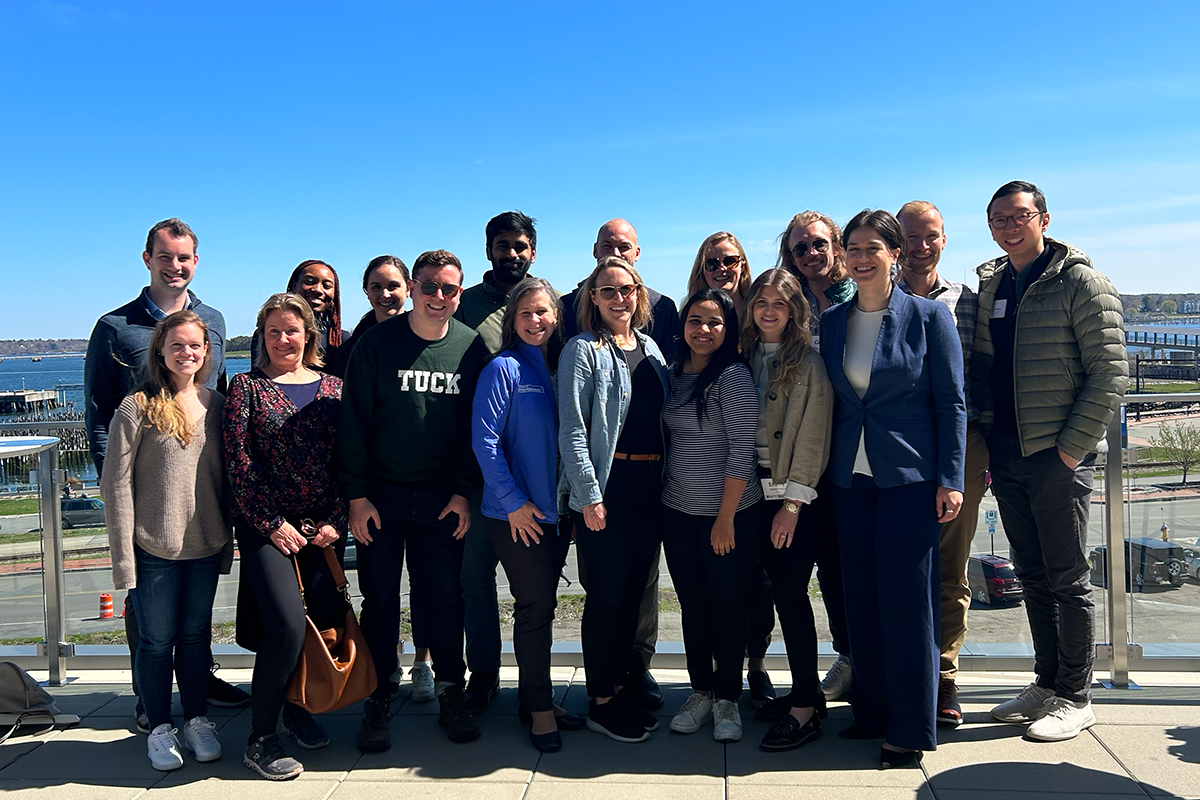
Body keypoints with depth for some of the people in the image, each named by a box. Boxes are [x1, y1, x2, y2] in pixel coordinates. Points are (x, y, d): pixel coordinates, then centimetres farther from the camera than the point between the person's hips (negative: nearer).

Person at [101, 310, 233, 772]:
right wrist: (123, 556, -11)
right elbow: (116, 486, -8)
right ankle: (159, 729, 23)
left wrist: (227, 540, 8)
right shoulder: (137, 408, -7)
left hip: (206, 547, 3)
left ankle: (197, 720, 28)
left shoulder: (216, 405, 5)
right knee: (157, 640, 8)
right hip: (153, 548, -3)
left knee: (196, 635, 13)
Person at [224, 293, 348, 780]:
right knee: (289, 626, -14)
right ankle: (260, 738, 3)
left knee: (327, 619, 2)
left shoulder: (333, 388, 9)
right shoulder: (247, 386, 2)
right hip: (266, 528, -3)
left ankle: (298, 707, 29)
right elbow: (237, 461, -5)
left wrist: (337, 519, -5)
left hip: (323, 527, 3)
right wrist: (272, 524, -10)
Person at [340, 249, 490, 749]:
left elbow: (477, 425, 5)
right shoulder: (377, 343, -5)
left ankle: (450, 693, 21)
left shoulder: (471, 347, 1)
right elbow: (352, 422, -3)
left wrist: (465, 491, -1)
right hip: (381, 496, -1)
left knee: (446, 596, 6)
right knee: (380, 599, 5)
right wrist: (356, 495, -7)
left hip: (443, 499, 1)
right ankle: (379, 699, 18)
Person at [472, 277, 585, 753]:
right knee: (535, 607, -1)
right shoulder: (505, 368, -8)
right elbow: (485, 440, -13)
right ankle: (540, 709, 13)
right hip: (516, 513, -6)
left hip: (556, 511, 6)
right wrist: (513, 501, -15)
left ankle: (537, 699, 26)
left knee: (542, 605, 14)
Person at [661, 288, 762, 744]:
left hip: (727, 515, -6)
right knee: (692, 605, 13)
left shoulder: (734, 377, -12)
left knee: (728, 606, 6)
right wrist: (661, 496, 11)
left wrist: (726, 516, -16)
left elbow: (742, 450, -15)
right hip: (678, 513, 6)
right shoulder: (673, 374, 7)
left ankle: (727, 698, 21)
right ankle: (700, 692, 27)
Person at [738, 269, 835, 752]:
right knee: (781, 589, 10)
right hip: (757, 491, 6)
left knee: (790, 593, -8)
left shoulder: (809, 363, -7)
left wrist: (793, 502, -15)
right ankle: (806, 690, 22)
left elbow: (812, 435, -11)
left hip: (794, 495, -6)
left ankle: (805, 710, 0)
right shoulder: (746, 358, 12)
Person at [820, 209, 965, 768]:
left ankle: (911, 728, 11)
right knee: (860, 597, 8)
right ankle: (871, 712, 23)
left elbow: (951, 402, -3)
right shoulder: (832, 321, 8)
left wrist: (950, 480, -8)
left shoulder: (928, 316, -3)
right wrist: (825, 471, 8)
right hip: (850, 477, 4)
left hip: (909, 475, -4)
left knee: (906, 597, -2)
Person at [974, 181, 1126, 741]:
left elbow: (1110, 374, -11)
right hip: (1005, 457, 6)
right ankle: (1047, 684, 26)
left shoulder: (1082, 284, -7)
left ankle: (1075, 699, 15)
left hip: (1058, 457, -6)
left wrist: (1071, 447, -15)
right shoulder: (989, 287, 12)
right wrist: (984, 440, 7)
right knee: (1032, 575, 14)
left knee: (1068, 579, 2)